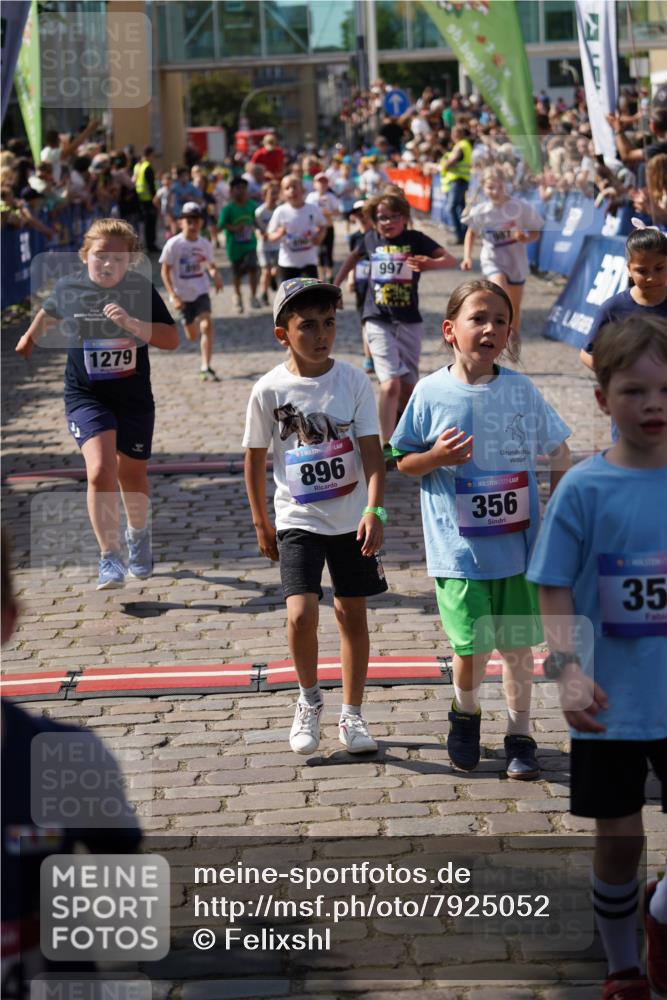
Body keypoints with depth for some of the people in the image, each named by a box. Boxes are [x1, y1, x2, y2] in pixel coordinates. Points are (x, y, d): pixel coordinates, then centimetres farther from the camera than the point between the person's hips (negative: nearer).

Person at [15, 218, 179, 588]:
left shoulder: (140, 289, -9)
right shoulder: (69, 287, -6)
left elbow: (172, 339, -14)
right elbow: (49, 311, 18)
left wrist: (132, 323, -29)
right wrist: (29, 338, 33)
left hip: (134, 397, 1)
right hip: (85, 395, -1)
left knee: (132, 476, 15)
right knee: (100, 470, -21)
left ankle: (138, 534, 47)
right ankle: (109, 559, -16)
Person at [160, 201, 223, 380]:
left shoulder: (205, 244, -3)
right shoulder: (173, 244, -13)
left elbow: (211, 266, 10)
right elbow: (165, 271, -8)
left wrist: (216, 275, -15)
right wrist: (173, 295, -16)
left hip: (201, 292, 1)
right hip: (183, 295, -1)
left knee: (207, 325, -22)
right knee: (192, 336, 11)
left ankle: (206, 367, -17)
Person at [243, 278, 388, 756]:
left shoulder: (354, 381, -7)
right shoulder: (269, 390, -8)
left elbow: (371, 450, -10)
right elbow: (255, 457, 3)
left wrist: (375, 511, -23)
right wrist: (262, 523, 7)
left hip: (352, 518, 1)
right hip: (298, 521, -1)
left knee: (352, 613, 9)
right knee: (301, 614, -15)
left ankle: (352, 714, 25)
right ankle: (309, 699, 12)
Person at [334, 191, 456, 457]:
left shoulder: (415, 239, -2)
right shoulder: (371, 240, 5)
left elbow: (450, 259, -11)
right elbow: (354, 256, 27)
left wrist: (430, 263, -32)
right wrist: (335, 285, 27)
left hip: (409, 321, 1)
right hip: (378, 321, -1)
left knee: (408, 387, 9)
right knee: (391, 383, -17)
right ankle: (387, 447, -16)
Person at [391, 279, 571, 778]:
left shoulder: (521, 390, -1)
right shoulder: (431, 393, -5)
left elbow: (558, 453, 9)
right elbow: (402, 461, 4)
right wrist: (437, 457, -16)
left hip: (519, 546, 2)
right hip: (459, 549, -2)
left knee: (517, 644, 8)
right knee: (473, 646, -2)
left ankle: (520, 734, 25)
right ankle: (465, 713, 28)